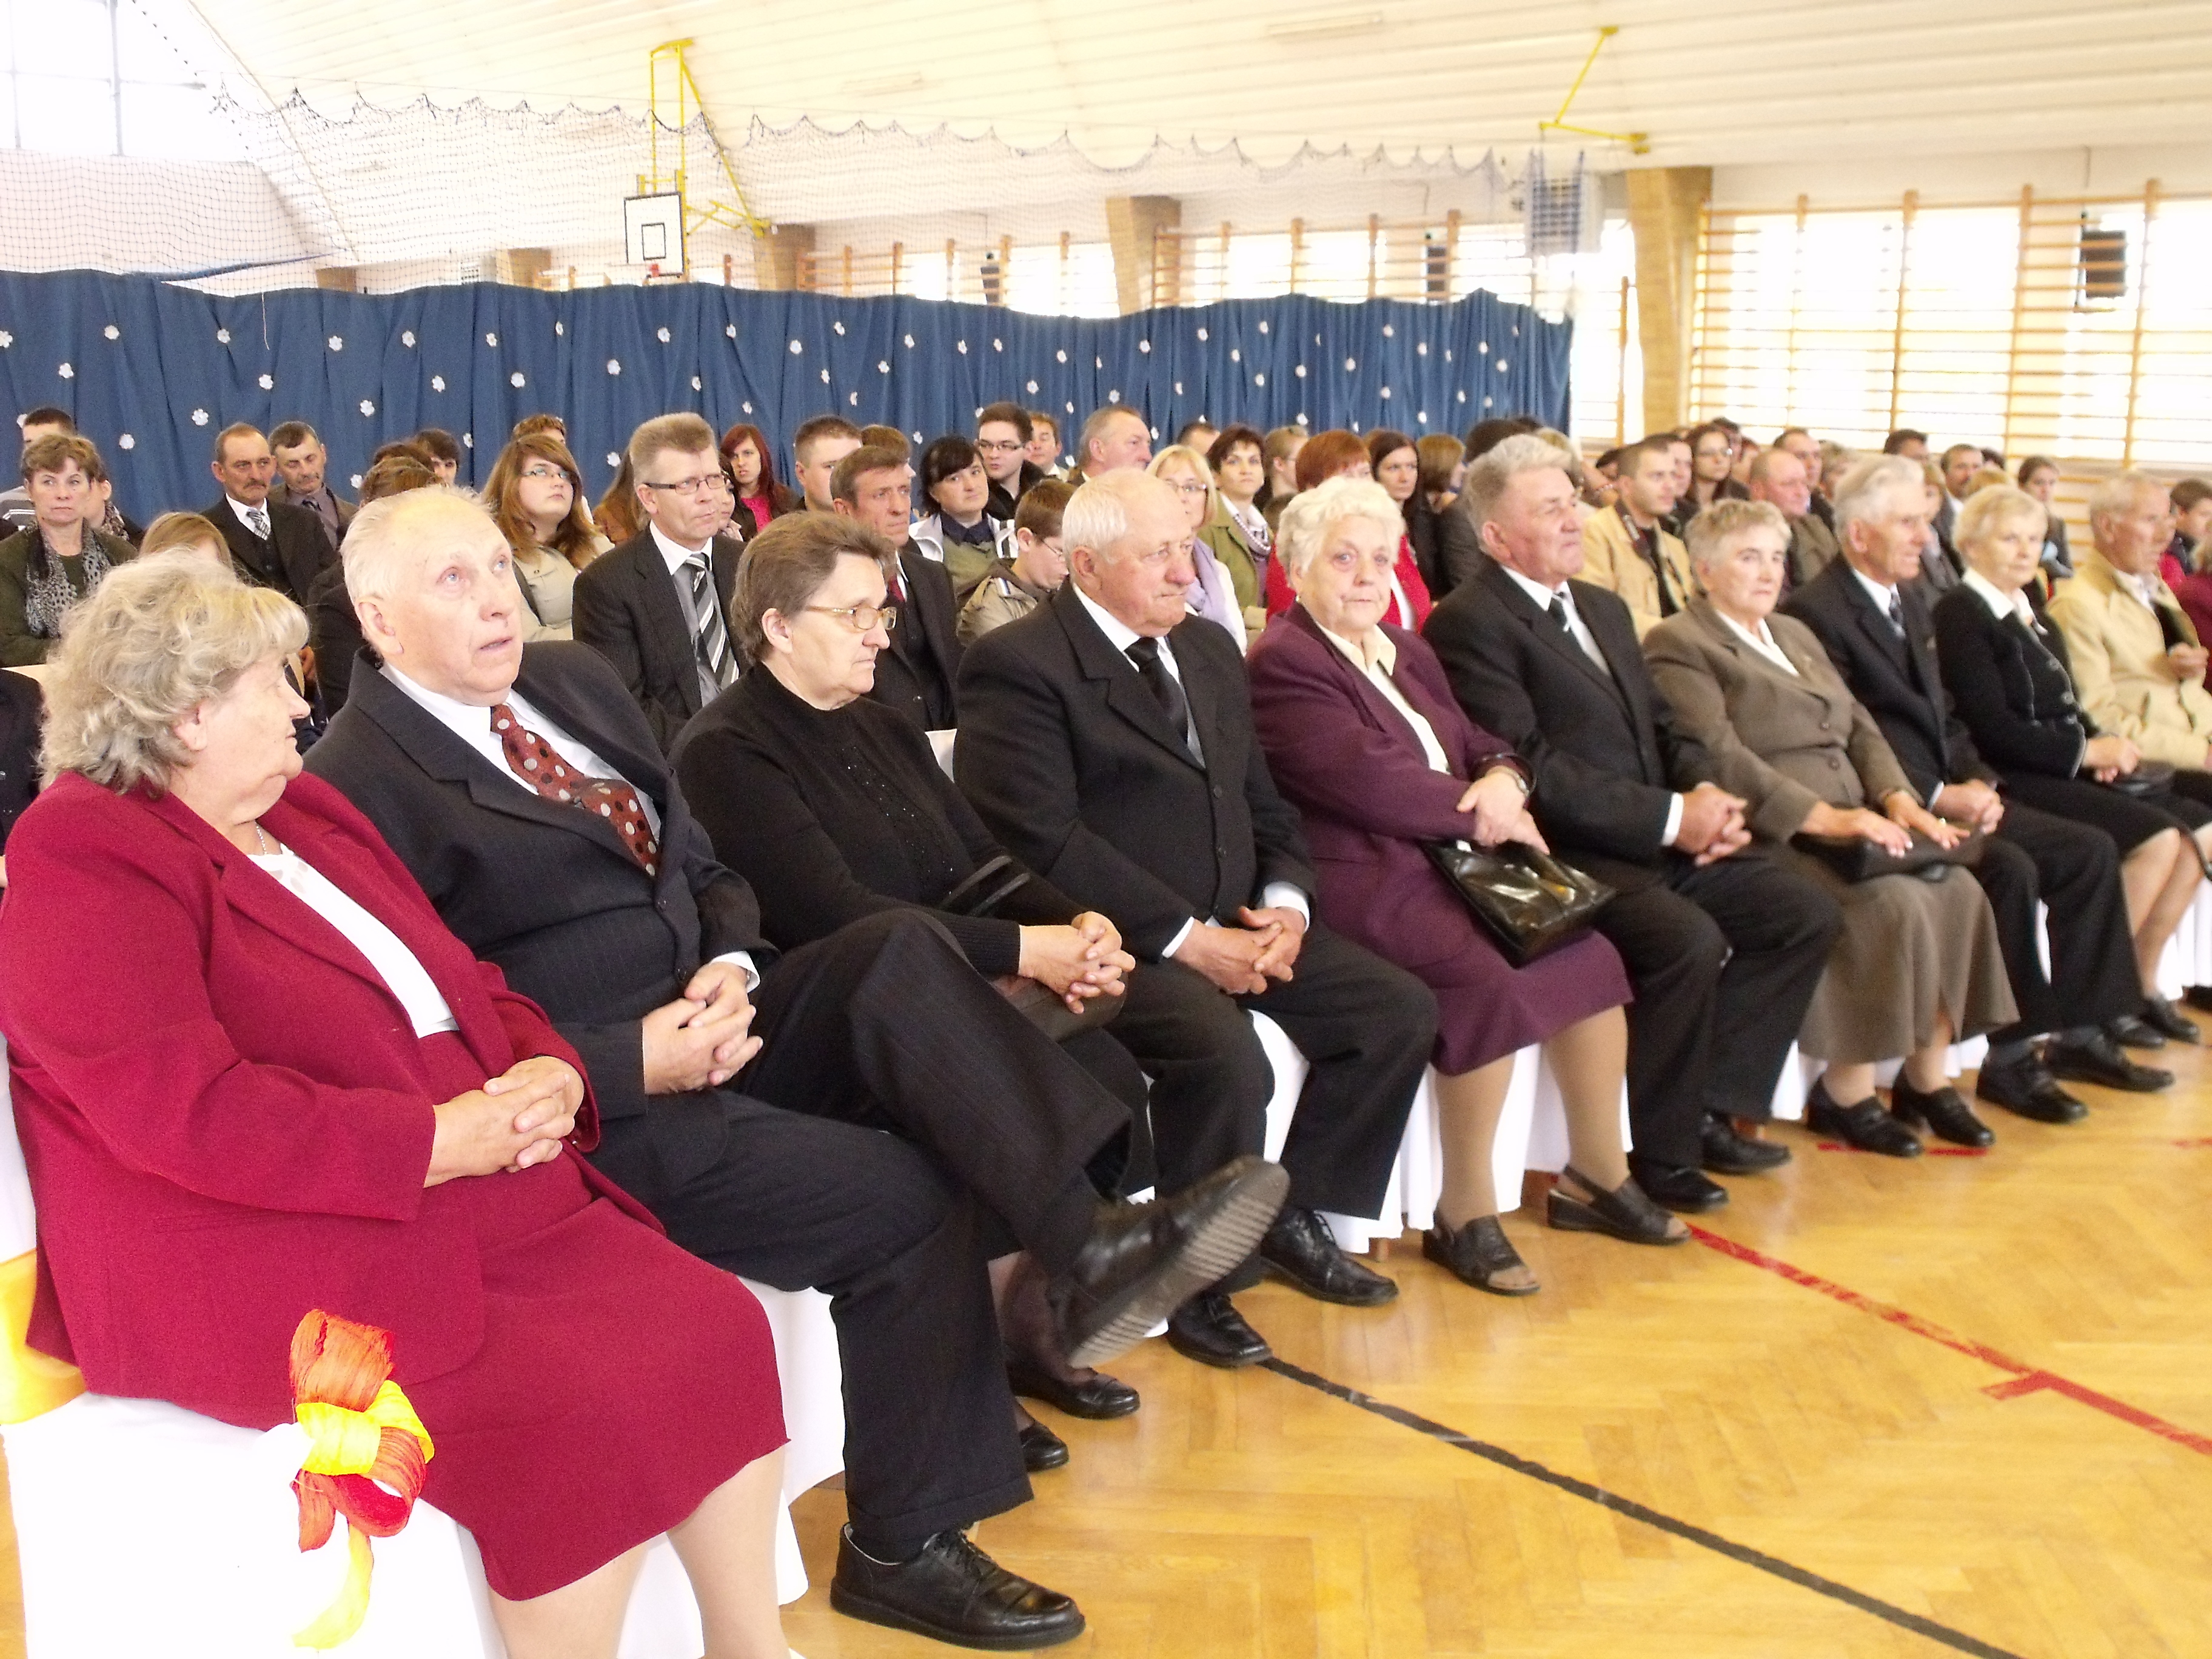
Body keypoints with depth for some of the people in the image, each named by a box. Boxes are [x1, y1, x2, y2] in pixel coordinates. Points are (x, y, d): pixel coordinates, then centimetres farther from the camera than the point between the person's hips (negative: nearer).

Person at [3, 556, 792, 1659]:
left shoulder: (304, 814, 18)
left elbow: (466, 990, 19)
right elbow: (185, 1111, -21)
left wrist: (545, 1072, -4)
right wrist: (434, 1142, -20)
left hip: (481, 1197, 8)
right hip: (273, 1264, -8)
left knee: (717, 1330, -11)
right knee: (576, 1413, -26)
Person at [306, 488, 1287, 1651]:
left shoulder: (572, 680, 13)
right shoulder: (360, 783, -11)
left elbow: (704, 871, 16)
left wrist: (732, 969, -6)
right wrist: (636, 1064, -22)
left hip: (705, 1029, 7)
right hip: (598, 1116, -7)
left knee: (897, 953, -19)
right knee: (913, 1201, -18)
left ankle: (1082, 1244, -22)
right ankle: (903, 1544, -2)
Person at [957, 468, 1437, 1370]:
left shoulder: (1209, 648, 17)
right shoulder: (1016, 664, -10)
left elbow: (1263, 802, 18)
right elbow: (1043, 838, -19)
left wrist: (1286, 901, -3)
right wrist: (1185, 939, -20)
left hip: (1236, 925, 8)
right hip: (1121, 942, -8)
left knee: (1401, 1009, -3)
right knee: (1225, 1054, -32)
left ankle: (1294, 1215, 13)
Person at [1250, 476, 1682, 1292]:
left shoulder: (1406, 652, 21)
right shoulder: (1282, 663, -8)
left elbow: (1482, 745, 15)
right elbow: (1365, 780, -18)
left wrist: (1503, 783, -10)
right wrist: (1481, 812, -9)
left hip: (1449, 858, 9)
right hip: (1361, 877, -9)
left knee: (1590, 952, -7)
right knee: (1489, 982, -29)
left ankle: (1597, 1173, 10)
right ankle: (1464, 1215, -13)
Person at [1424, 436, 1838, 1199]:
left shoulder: (1605, 609, 20)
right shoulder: (1469, 622, -10)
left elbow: (1664, 726, 19)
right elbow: (1529, 765, -19)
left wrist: (1706, 793, -4)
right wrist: (1671, 815, -18)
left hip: (1664, 842, 9)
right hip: (1568, 854, -9)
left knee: (1807, 913, -3)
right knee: (1691, 940, -30)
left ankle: (1715, 1107, 6)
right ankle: (1661, 1153, -8)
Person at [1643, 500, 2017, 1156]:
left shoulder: (1794, 633, 24)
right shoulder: (1677, 646, -3)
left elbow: (1859, 726, 19)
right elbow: (1721, 756, -16)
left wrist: (1897, 797, -1)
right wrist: (1822, 817, -22)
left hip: (1853, 820, 8)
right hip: (1772, 834, -8)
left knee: (1959, 888, -15)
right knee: (1894, 900, -27)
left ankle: (1926, 1078, -4)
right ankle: (1845, 1093, -13)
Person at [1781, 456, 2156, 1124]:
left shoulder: (1912, 602, 17)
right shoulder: (1815, 612, -13)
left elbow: (1944, 714, 19)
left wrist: (1977, 780, 1)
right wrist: (1937, 797, -19)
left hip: (1950, 793, 9)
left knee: (2091, 850, -2)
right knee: (2011, 868, -27)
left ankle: (2078, 1028, 3)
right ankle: (2010, 1056, -15)